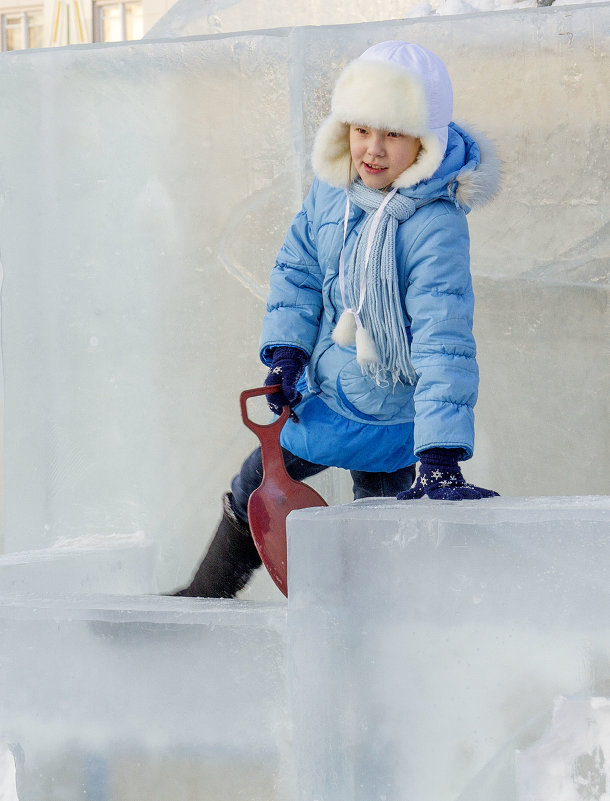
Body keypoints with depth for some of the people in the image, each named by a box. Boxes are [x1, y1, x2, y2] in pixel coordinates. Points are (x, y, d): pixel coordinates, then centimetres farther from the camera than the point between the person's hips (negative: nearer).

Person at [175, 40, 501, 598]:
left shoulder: (436, 224, -28)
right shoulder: (333, 187, -8)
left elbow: (443, 341, -35)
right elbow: (298, 268, 8)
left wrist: (441, 459, -42)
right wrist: (286, 351, -5)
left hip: (389, 416, -7)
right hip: (321, 393, 7)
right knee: (251, 494, 22)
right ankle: (205, 598, 45)